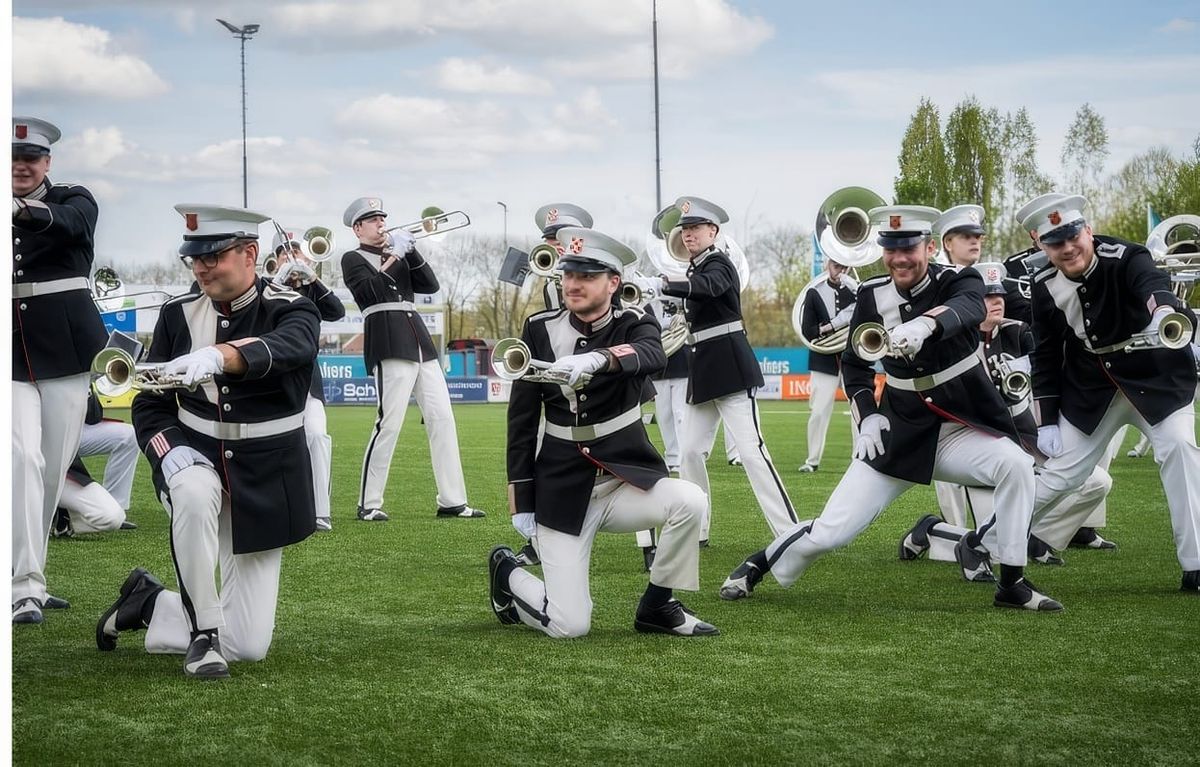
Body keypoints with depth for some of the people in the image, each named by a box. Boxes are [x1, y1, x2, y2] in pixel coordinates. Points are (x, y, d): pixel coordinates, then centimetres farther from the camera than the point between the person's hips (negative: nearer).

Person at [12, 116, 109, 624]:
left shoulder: (75, 201, 2)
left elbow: (67, 222, -23)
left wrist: (24, 211, -45)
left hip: (66, 351, 0)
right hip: (11, 355, 0)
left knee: (54, 467, 5)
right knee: (22, 457, -17)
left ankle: (32, 574, 20)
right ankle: (26, 587, -19)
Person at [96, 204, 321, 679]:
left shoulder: (291, 311, -10)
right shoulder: (178, 314, -1)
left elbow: (287, 347, -35)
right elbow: (149, 404, 4)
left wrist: (218, 355, -55)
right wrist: (170, 449, -19)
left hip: (265, 478, -1)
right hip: (197, 458, 1)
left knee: (248, 646, -5)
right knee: (193, 493, -40)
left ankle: (149, 605, 23)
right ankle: (204, 632, -21)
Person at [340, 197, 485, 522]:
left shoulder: (399, 255, 24)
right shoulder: (353, 259, 6)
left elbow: (430, 285, 12)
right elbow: (368, 291, -12)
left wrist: (411, 252, 2)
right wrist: (392, 258, -10)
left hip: (420, 342, 7)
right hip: (389, 345, -7)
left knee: (442, 419, 2)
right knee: (389, 422, -12)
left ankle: (452, 501, 4)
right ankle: (368, 504, -6)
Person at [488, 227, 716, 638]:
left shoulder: (633, 325, -5)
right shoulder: (540, 329, -2)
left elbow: (653, 355, -31)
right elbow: (522, 418, 2)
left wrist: (597, 359, -52)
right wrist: (521, 502, -2)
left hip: (627, 478, 1)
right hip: (563, 489, -1)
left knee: (690, 499, -31)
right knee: (569, 626, -9)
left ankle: (657, 607, -5)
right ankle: (507, 573, 25)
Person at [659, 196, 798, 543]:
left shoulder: (718, 263, -11)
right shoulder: (696, 269, 16)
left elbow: (709, 287, -34)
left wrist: (664, 284, -47)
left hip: (729, 367, -9)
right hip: (703, 370, 9)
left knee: (750, 449, -13)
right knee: (691, 450, 7)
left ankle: (789, 531, -14)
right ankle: (694, 530, 16)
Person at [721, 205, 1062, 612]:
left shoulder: (959, 281, -13)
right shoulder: (873, 294, -4)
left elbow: (968, 309, -39)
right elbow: (854, 362, 10)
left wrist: (925, 324, -60)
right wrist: (866, 416, -7)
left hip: (961, 428, -1)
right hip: (899, 430, 1)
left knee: (1016, 464, -31)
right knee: (830, 531, -5)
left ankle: (1012, 584, -16)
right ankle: (757, 565, 23)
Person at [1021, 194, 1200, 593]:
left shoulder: (1126, 259, -23)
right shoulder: (1046, 287, -8)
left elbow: (1153, 286, -47)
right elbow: (1046, 355, 2)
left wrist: (1165, 313, -71)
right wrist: (1046, 420, 0)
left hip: (1154, 378, -3)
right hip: (1091, 389, 3)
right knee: (1062, 471, 5)